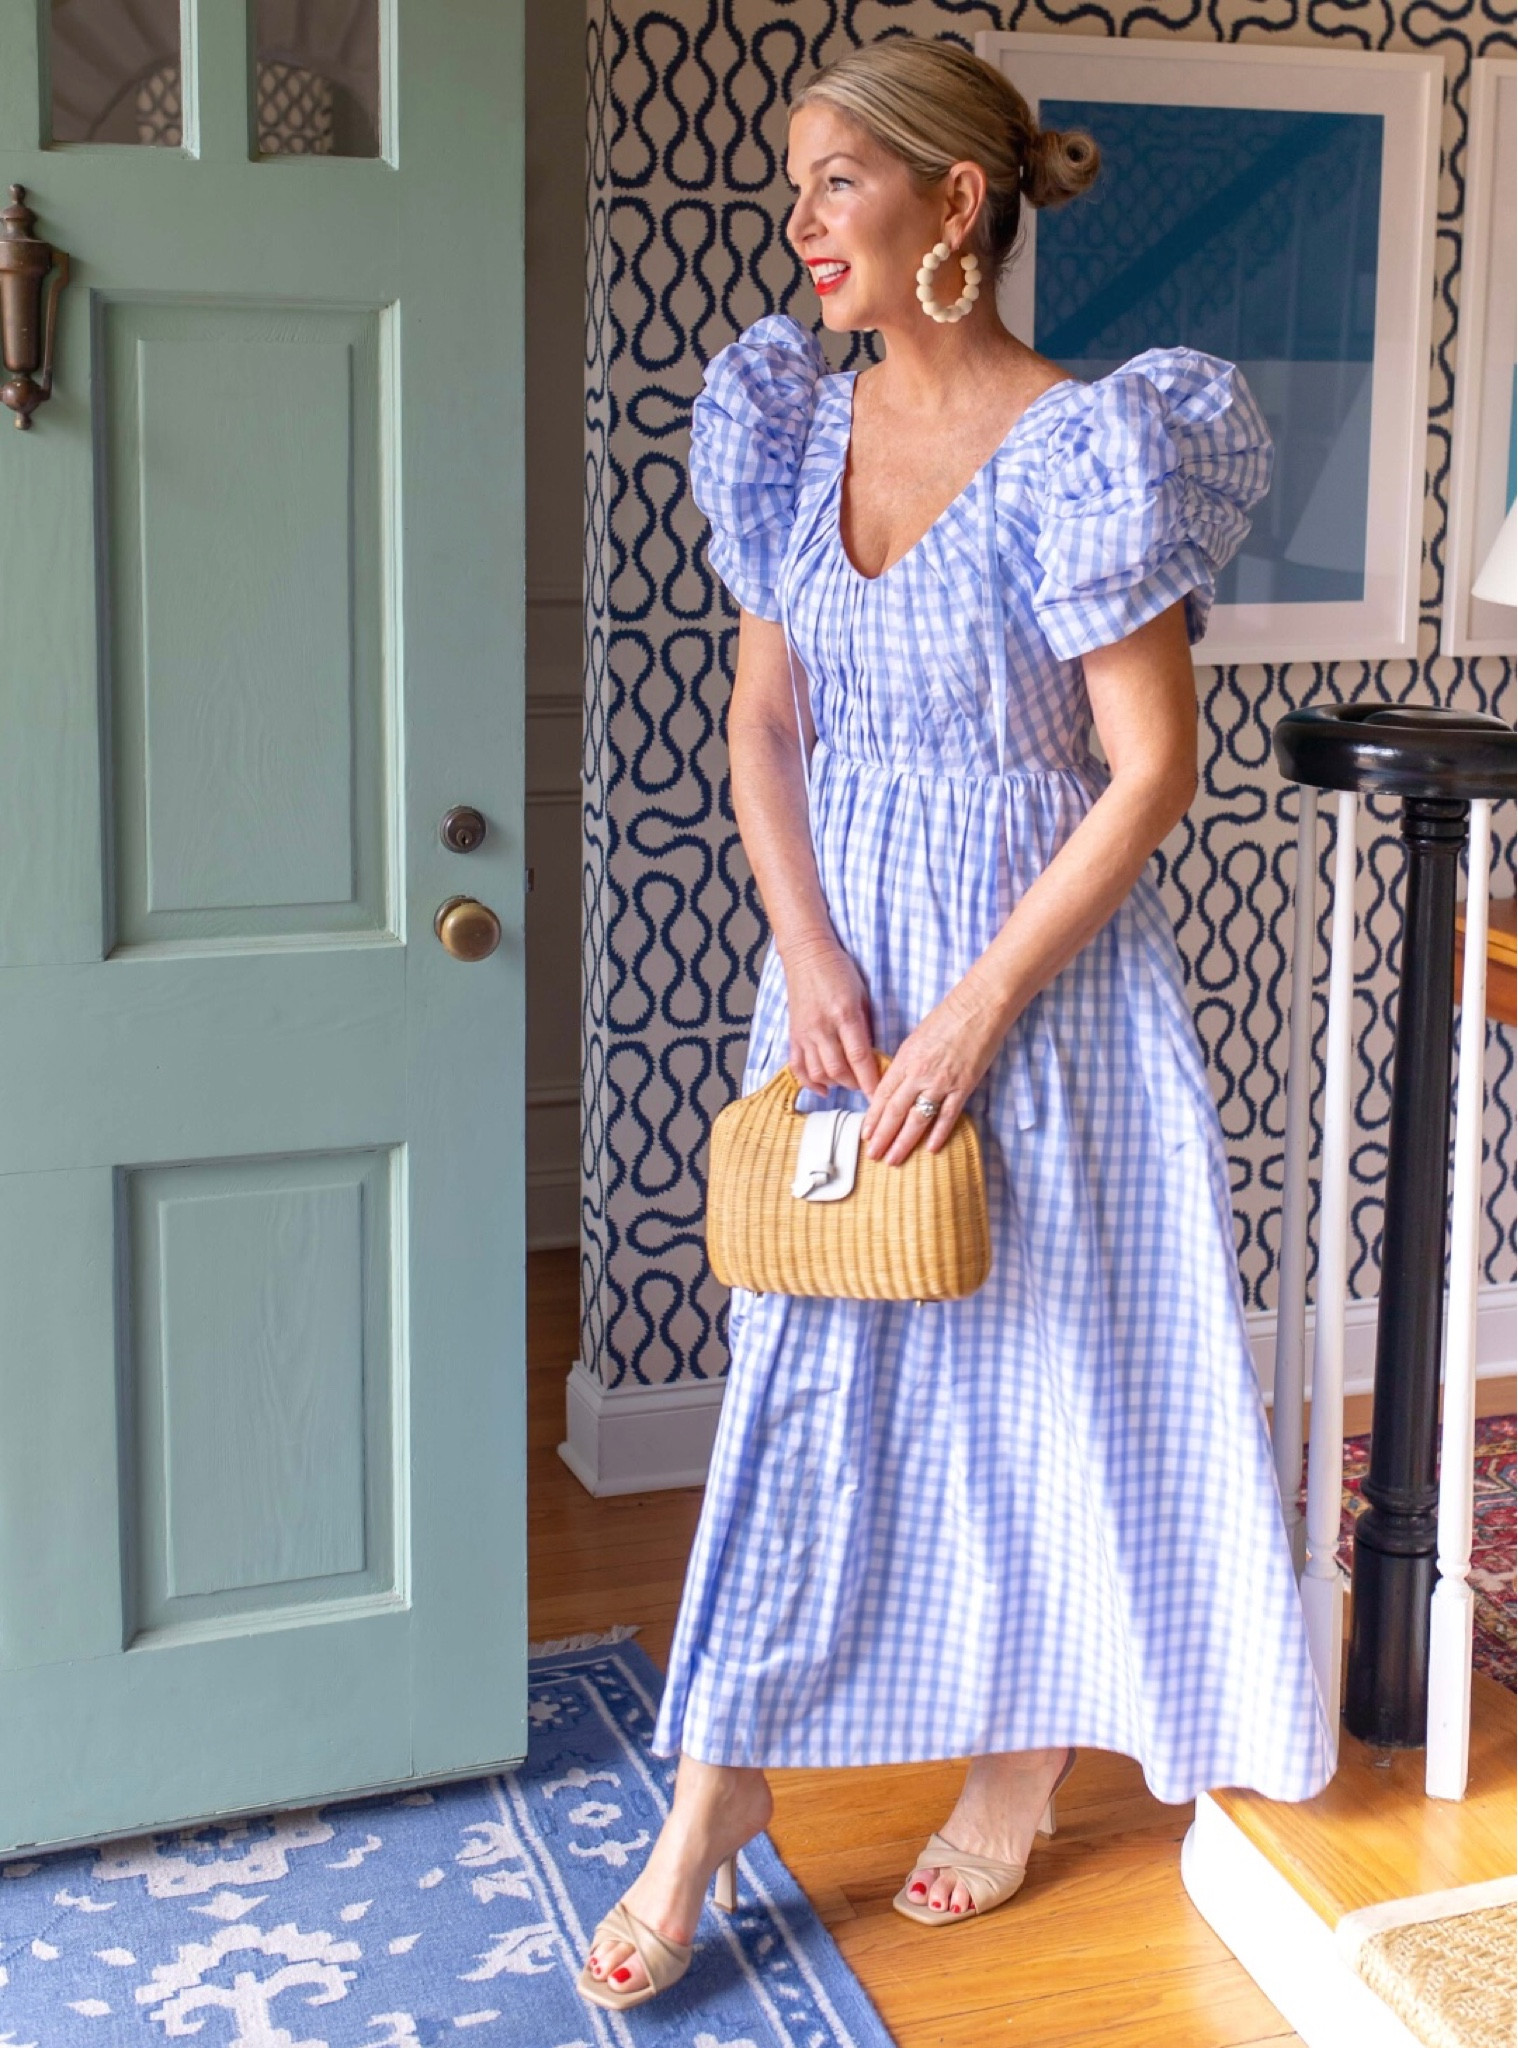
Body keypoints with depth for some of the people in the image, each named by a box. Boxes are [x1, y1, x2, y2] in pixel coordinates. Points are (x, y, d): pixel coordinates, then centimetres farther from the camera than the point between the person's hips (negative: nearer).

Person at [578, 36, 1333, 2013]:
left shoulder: (1085, 448, -15)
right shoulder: (802, 424, 3)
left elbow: (1152, 770, -16)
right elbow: (762, 718, 7)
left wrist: (976, 1012, -17)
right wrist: (811, 953, -7)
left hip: (1047, 968, -5)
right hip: (848, 961, 5)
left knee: (1038, 1365, 10)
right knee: (806, 1369, 9)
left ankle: (1021, 1757, 31)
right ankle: (721, 1781, 20)